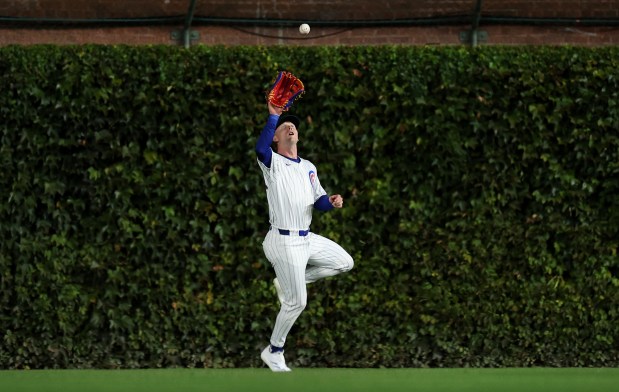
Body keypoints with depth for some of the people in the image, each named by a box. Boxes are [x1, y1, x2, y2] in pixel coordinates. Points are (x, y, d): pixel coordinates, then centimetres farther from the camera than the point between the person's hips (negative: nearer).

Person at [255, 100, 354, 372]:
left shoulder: (308, 167, 16)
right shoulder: (272, 163, -6)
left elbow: (318, 201, 14)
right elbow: (260, 148, -31)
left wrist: (331, 201, -9)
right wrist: (273, 116, -35)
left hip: (306, 239, 7)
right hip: (284, 242, -7)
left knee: (344, 263, 11)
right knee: (296, 302, -5)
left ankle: (286, 282, 15)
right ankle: (273, 352, 14)